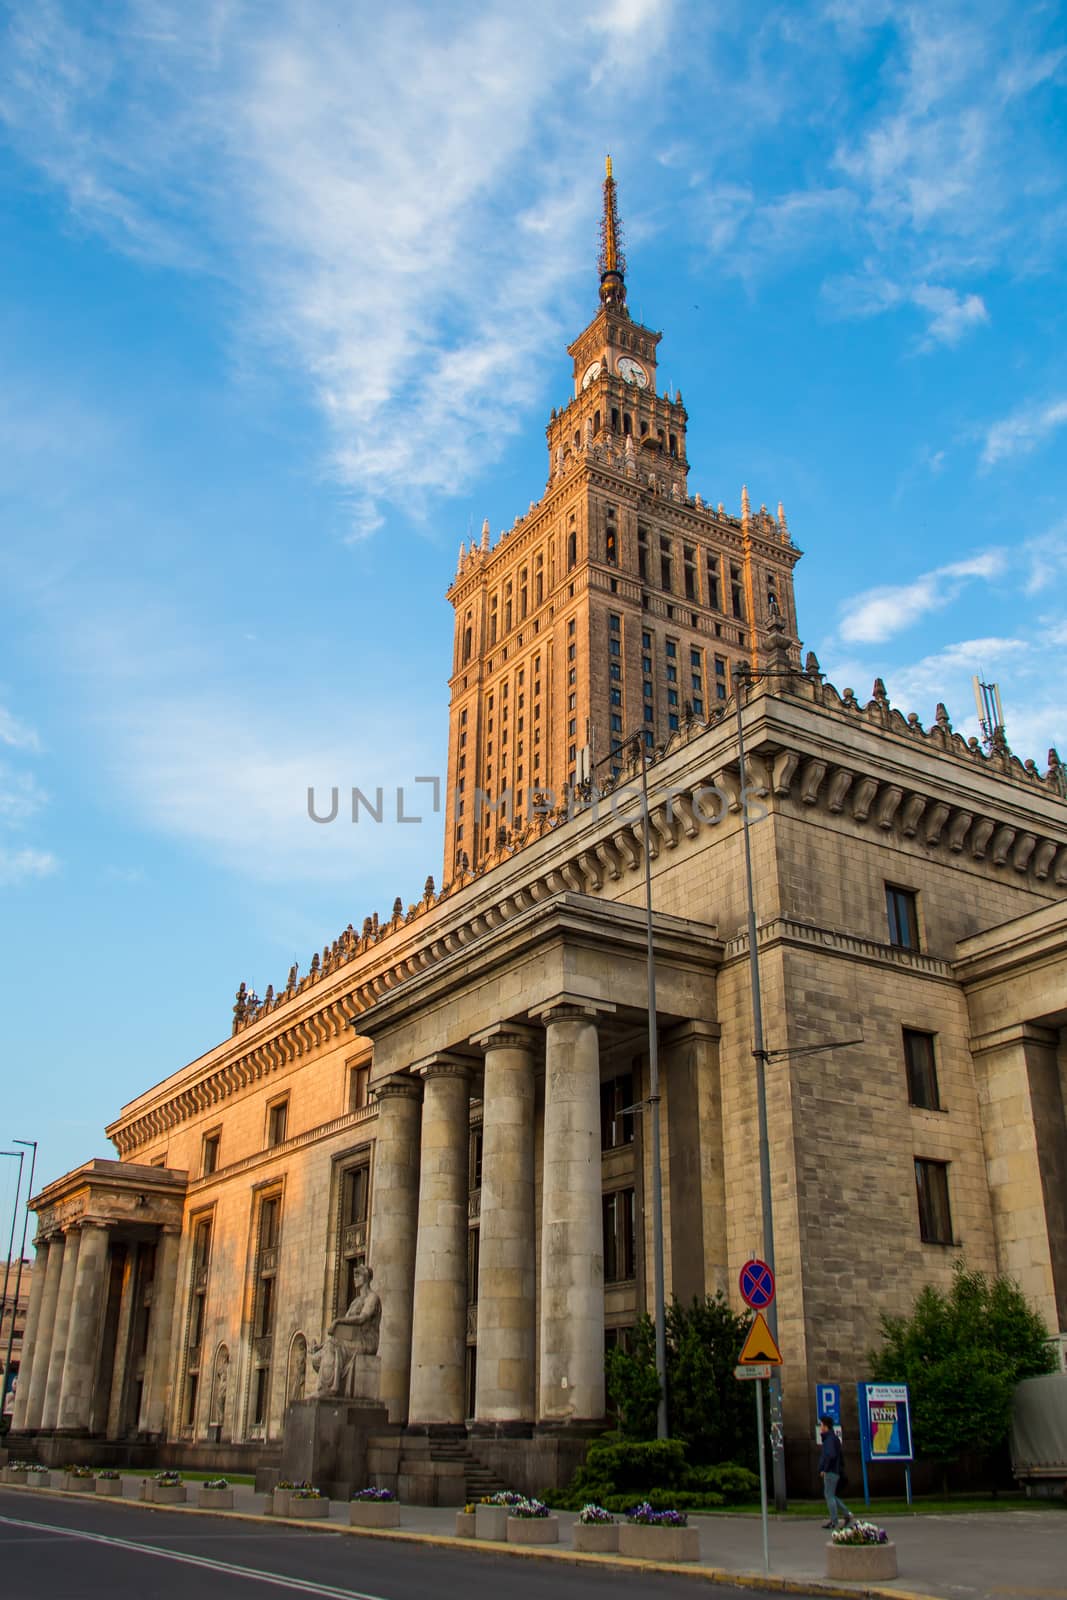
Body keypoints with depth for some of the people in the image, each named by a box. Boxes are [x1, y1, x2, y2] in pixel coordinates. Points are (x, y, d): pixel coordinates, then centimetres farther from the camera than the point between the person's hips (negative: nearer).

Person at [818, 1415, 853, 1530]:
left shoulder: (830, 1439, -16)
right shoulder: (834, 1438, 16)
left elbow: (831, 1455, -28)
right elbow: (841, 1455, 22)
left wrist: (823, 1469, -20)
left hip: (830, 1472, -10)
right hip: (835, 1471, 10)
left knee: (829, 1495, -3)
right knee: (830, 1495, 15)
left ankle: (833, 1521, 1)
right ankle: (847, 1513, 13)